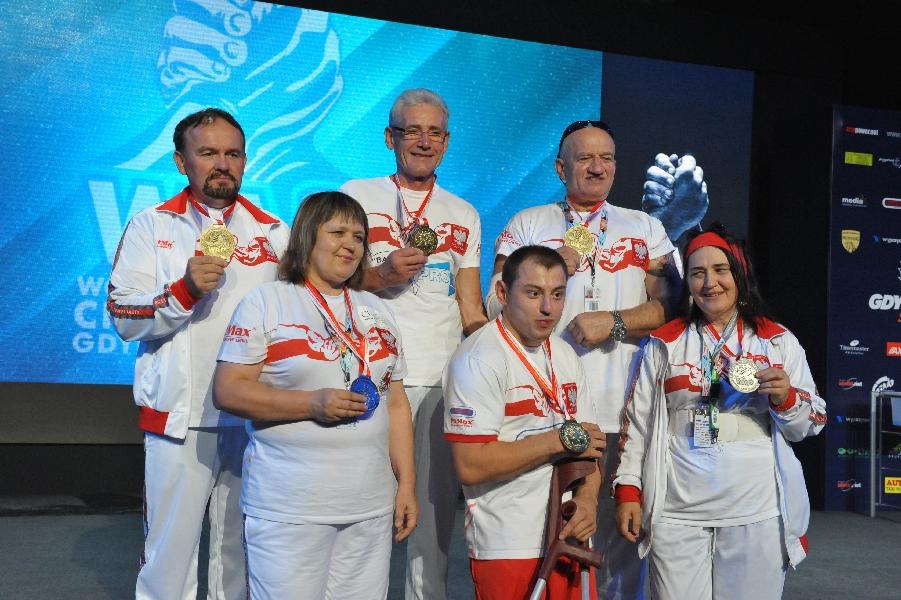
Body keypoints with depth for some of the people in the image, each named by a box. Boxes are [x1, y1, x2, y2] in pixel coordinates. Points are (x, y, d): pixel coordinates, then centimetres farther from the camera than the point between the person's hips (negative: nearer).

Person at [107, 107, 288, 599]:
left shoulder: (273, 231, 10)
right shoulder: (150, 227, 4)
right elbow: (123, 318, -4)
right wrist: (184, 291, -20)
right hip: (179, 421, -2)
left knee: (243, 553, 10)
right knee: (170, 551, 1)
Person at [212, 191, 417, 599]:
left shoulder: (377, 311, 16)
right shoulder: (267, 301, -1)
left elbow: (396, 404, 16)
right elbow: (227, 391, -9)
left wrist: (406, 485, 9)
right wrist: (312, 404, -18)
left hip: (371, 506, 5)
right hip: (288, 509, -4)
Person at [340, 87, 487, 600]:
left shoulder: (465, 216, 17)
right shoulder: (358, 195, 7)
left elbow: (471, 312, 15)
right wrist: (381, 276, -14)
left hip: (445, 382, 3)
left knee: (435, 515, 5)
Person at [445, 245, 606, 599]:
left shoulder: (565, 356, 12)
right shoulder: (479, 358, -13)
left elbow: (588, 442, 14)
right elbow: (470, 466, -21)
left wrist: (588, 497, -6)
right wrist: (560, 440, -16)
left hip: (570, 539, 7)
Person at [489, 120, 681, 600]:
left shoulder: (645, 227, 16)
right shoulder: (527, 224, 12)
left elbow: (669, 305, 6)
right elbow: (496, 307, 5)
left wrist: (614, 321, -9)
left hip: (622, 411, 1)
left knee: (619, 537, 3)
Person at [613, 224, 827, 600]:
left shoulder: (778, 341, 7)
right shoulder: (663, 344, 8)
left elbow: (810, 425, 8)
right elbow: (637, 423, 8)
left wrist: (785, 397, -12)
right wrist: (628, 491, 1)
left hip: (759, 513, 0)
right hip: (677, 514, 0)